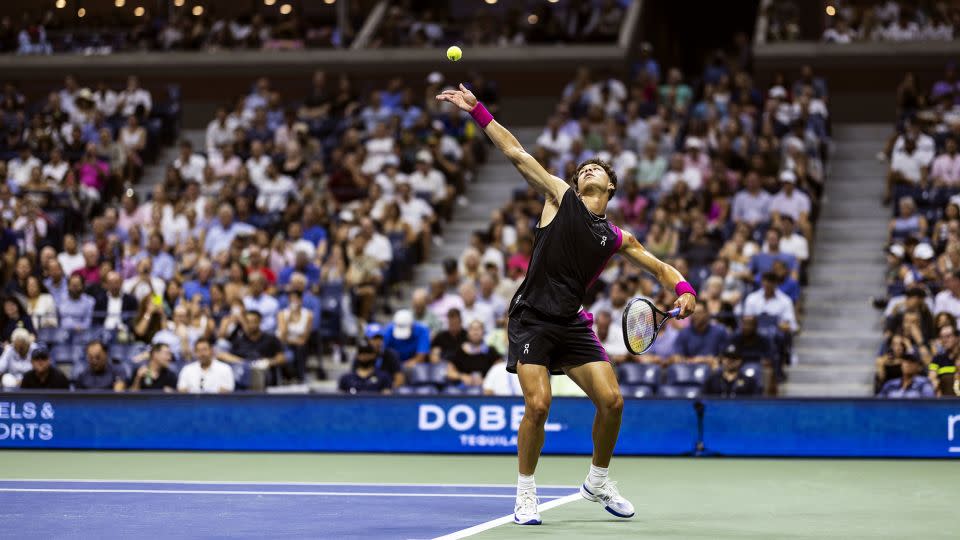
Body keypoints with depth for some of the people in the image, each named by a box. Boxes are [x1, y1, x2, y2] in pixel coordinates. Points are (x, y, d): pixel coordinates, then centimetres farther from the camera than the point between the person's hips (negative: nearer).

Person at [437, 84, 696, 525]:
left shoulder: (617, 238, 12)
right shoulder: (560, 197, 5)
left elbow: (660, 267, 22)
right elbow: (515, 153, 2)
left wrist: (683, 290, 1)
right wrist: (476, 110, -2)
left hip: (571, 323, 4)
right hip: (531, 318, -3)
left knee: (611, 400, -6)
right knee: (538, 404, -17)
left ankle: (598, 483, 19)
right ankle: (526, 494, 2)